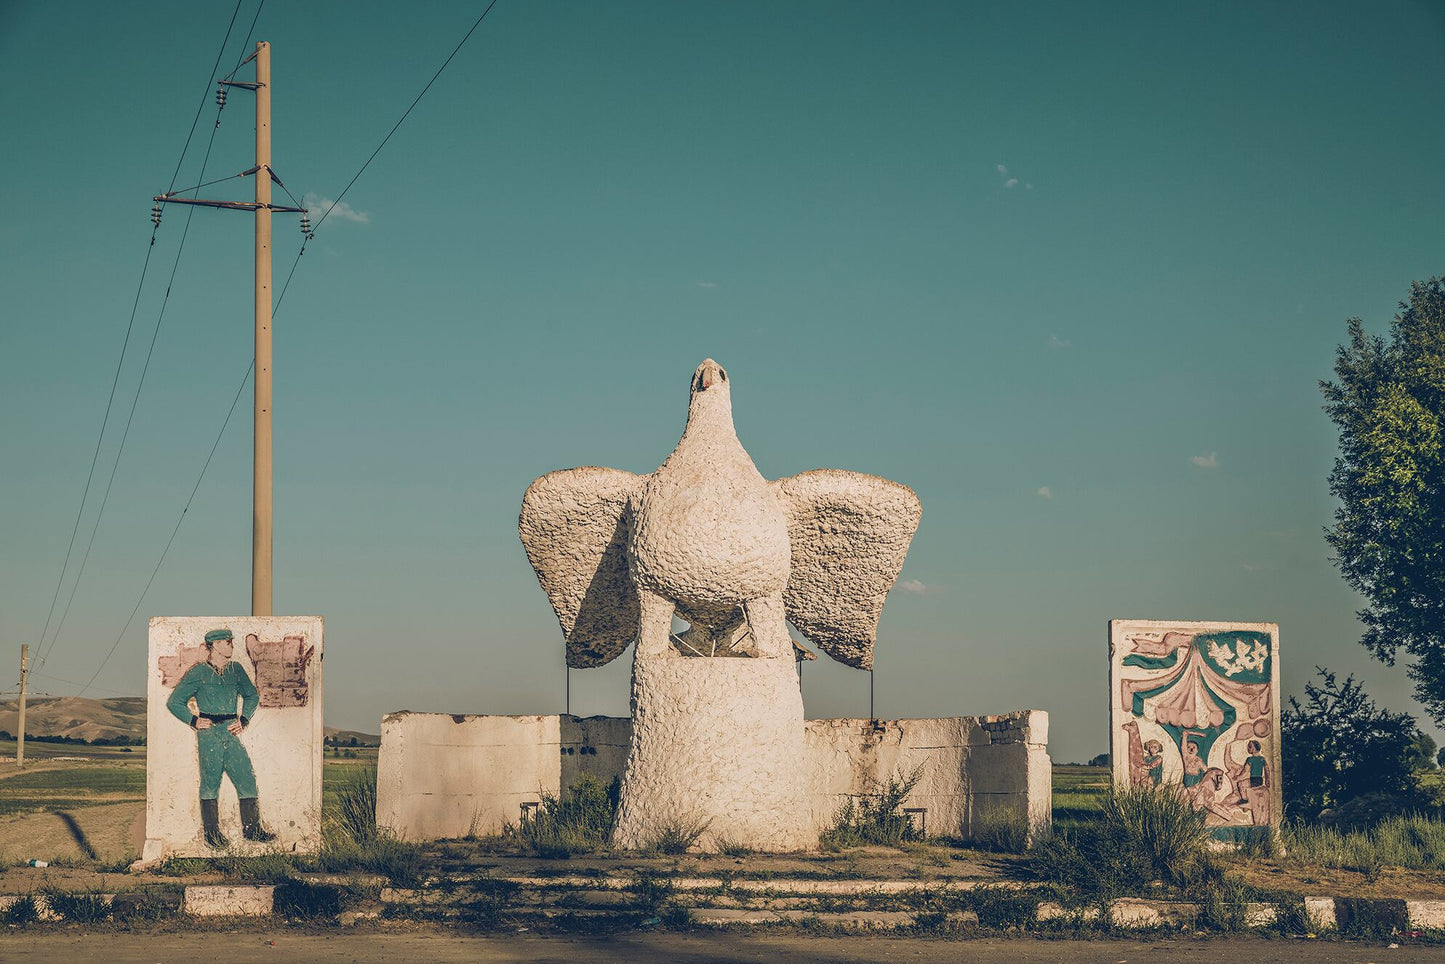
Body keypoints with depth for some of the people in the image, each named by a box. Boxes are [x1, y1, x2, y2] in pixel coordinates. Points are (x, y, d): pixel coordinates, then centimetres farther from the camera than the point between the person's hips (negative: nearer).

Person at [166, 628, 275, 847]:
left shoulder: (236, 669, 11)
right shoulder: (198, 673, -2)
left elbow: (252, 696, 24)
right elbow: (174, 702, 3)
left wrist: (243, 719, 10)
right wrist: (193, 721, -6)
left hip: (231, 733, 5)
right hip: (209, 733, -5)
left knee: (247, 778, 0)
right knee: (210, 783, 1)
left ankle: (251, 828, 8)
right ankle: (211, 832, 9)